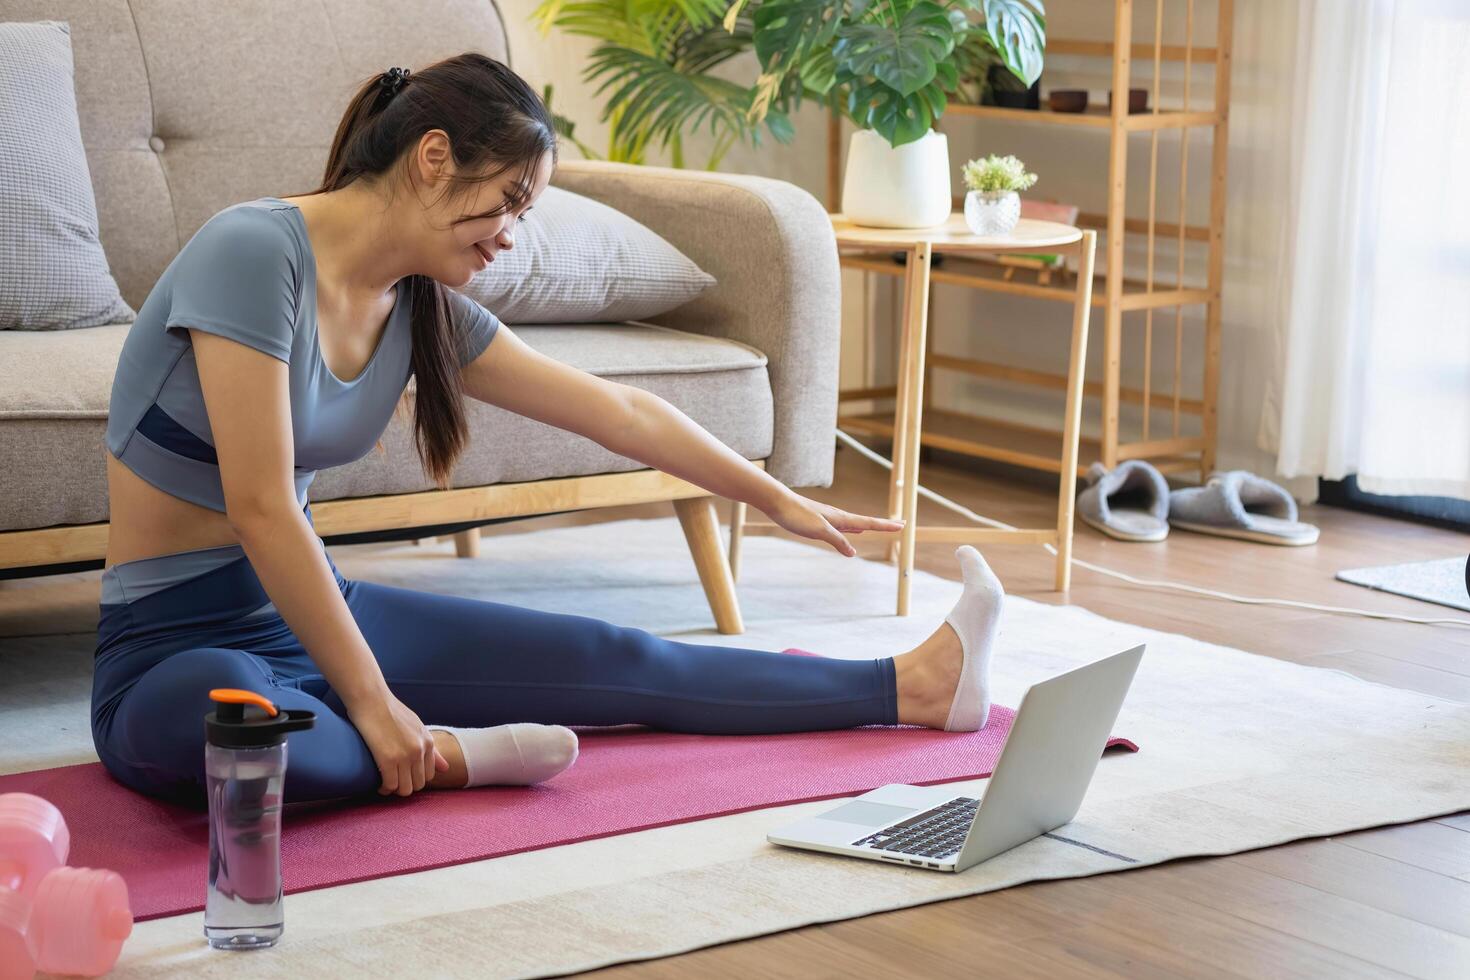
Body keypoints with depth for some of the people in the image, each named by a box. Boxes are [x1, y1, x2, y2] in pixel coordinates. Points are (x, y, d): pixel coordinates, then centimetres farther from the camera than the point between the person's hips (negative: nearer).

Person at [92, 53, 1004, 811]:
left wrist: (779, 499, 23)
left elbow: (615, 409, 14)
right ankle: (441, 755, -18)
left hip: (311, 609, 7)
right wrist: (370, 702, -22)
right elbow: (259, 508, -25)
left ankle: (908, 688, 17)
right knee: (211, 713, -44)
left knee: (614, 660, 6)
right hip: (176, 647, -7)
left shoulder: (423, 308, 4)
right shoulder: (254, 252, -21)